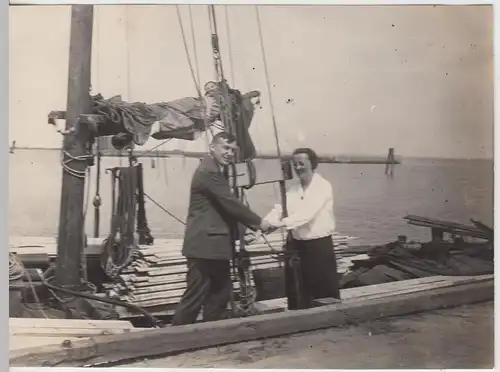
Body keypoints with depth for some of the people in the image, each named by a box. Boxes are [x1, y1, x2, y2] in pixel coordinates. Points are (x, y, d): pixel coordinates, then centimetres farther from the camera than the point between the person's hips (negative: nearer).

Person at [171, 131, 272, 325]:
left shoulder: (216, 171, 18)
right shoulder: (208, 171, -15)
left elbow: (227, 205, 18)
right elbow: (230, 203, -18)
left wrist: (253, 224, 9)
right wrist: (258, 222, -9)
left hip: (215, 244, 11)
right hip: (205, 244, -11)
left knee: (220, 295, 14)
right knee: (195, 297, -4)